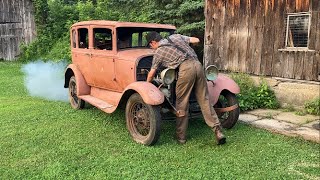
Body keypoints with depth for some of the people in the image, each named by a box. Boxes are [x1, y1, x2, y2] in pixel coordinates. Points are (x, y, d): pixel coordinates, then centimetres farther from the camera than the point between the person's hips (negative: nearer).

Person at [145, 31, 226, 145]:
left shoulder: (158, 52, 12)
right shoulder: (175, 36, 24)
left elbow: (151, 73, 22)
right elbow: (196, 40, 23)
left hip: (185, 69, -5)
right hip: (197, 64, 6)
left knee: (182, 104, 6)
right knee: (204, 100, 7)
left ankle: (181, 137, 15)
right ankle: (218, 131, 3)